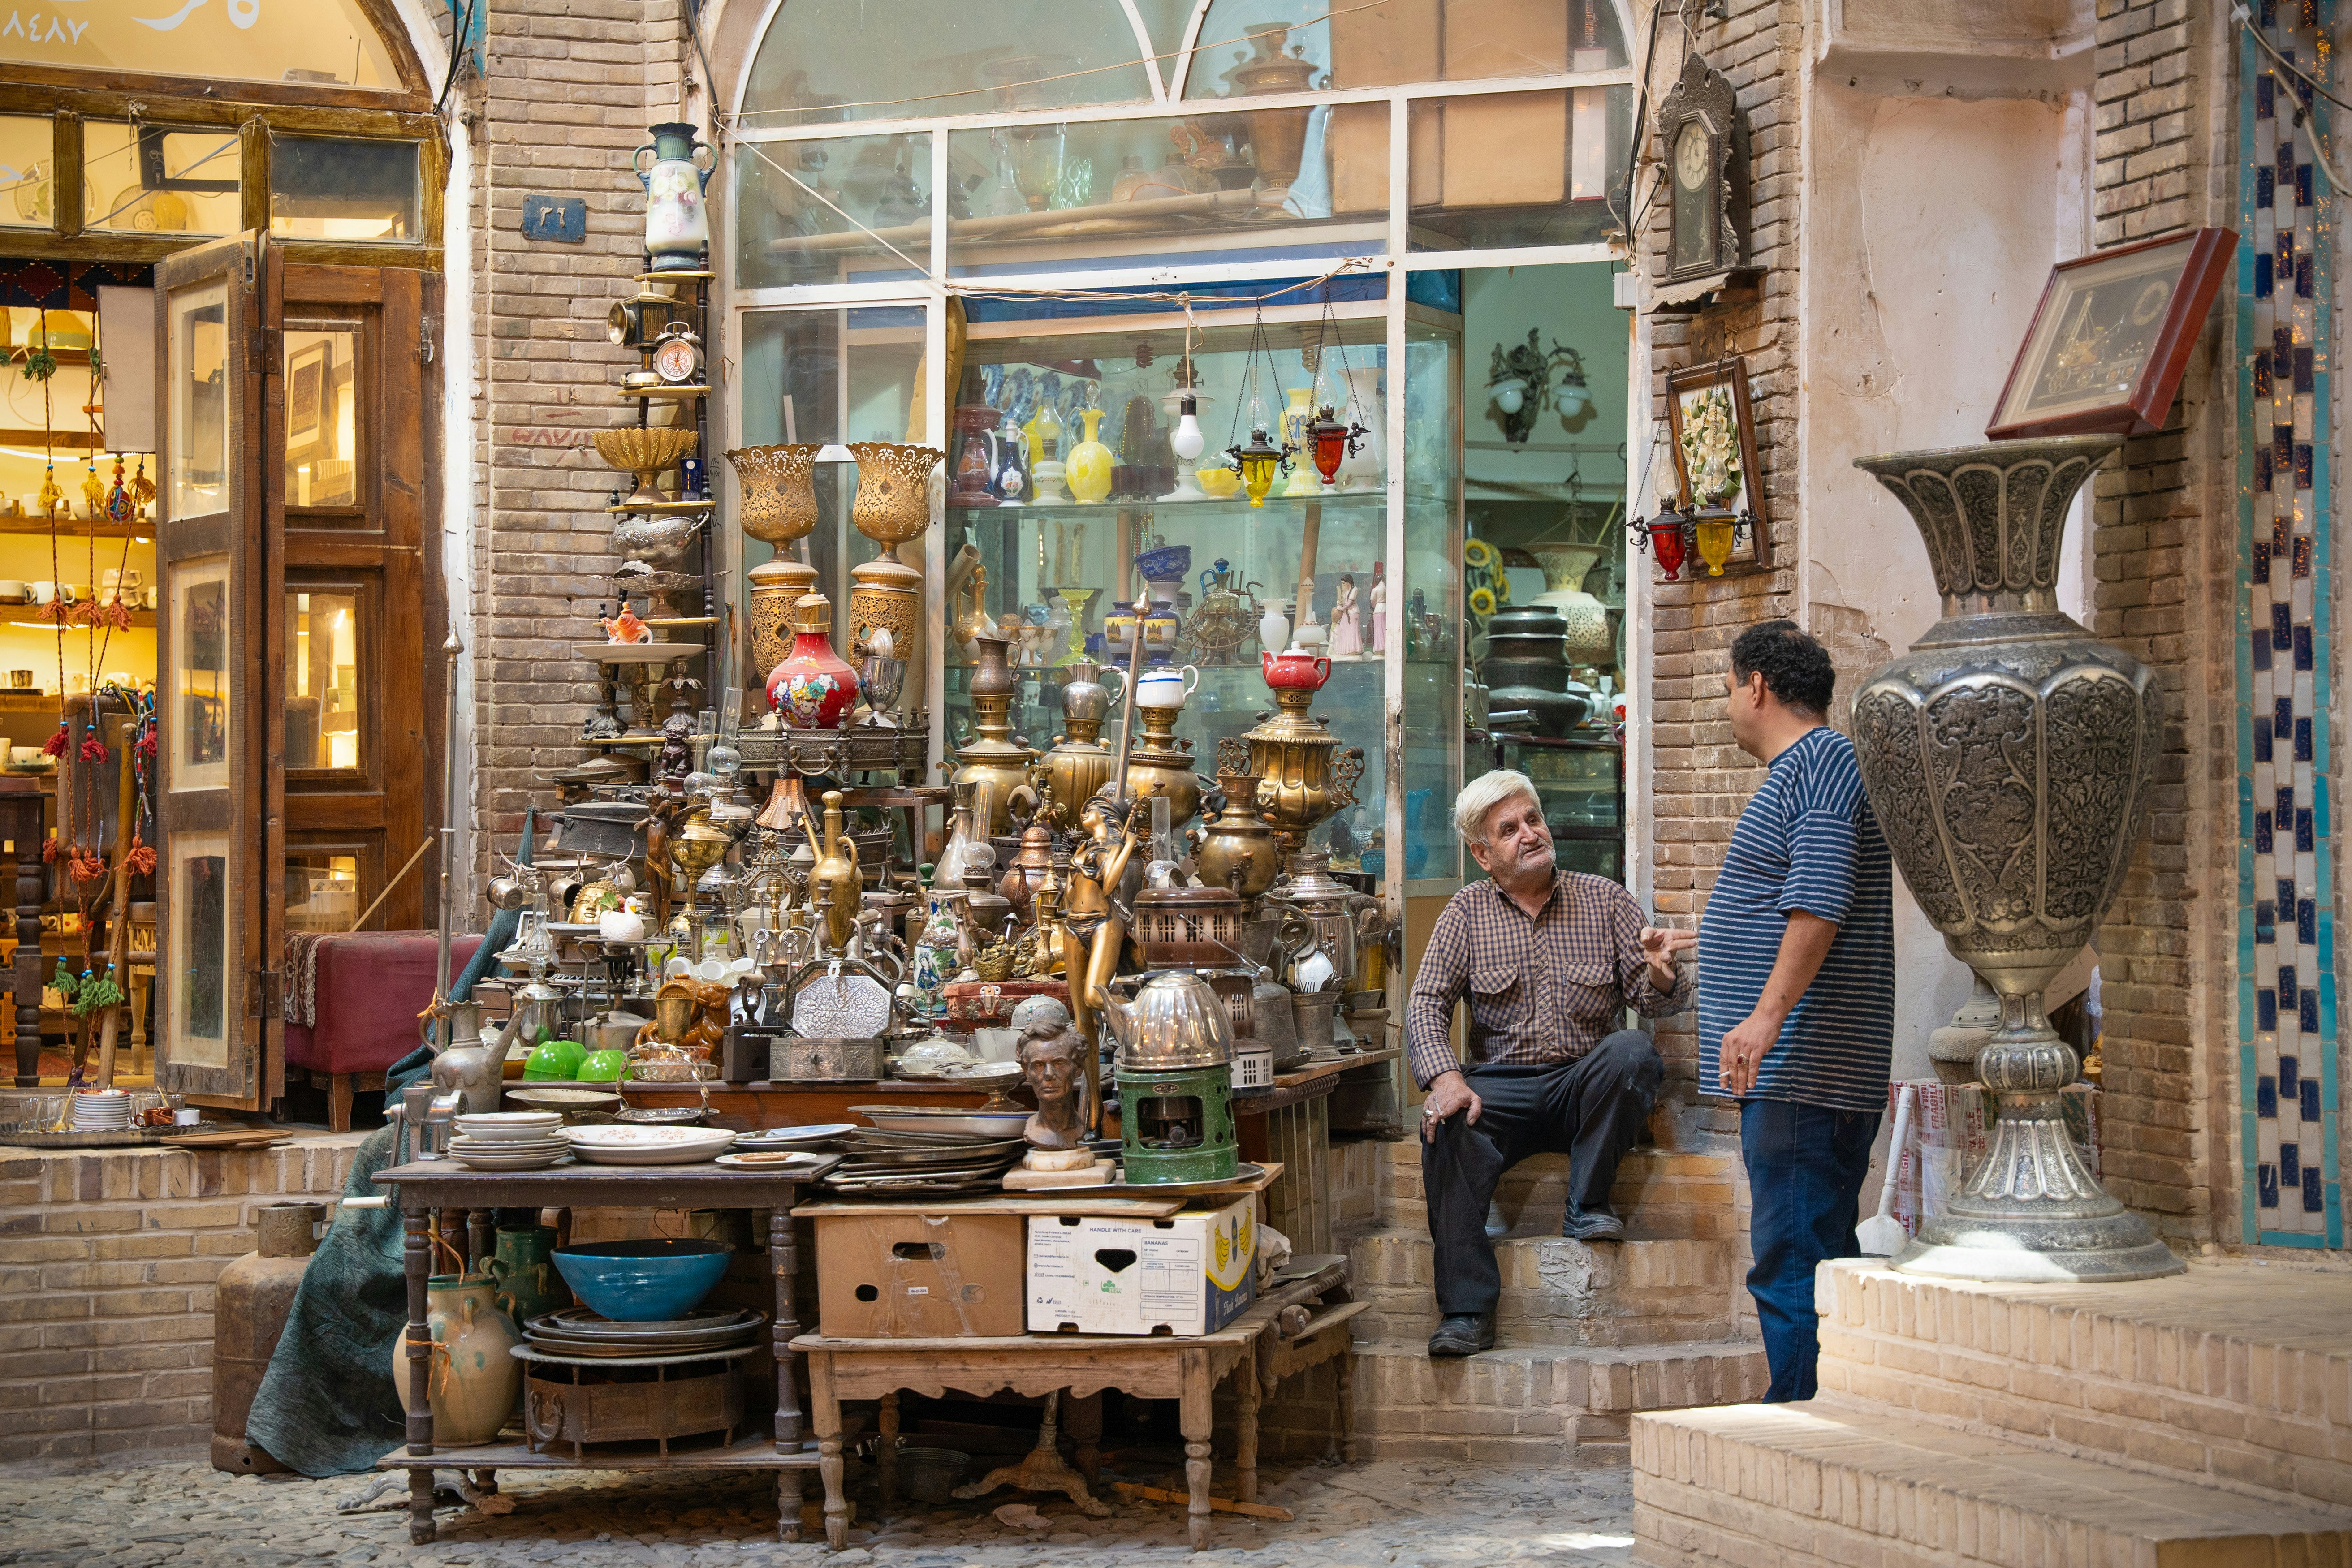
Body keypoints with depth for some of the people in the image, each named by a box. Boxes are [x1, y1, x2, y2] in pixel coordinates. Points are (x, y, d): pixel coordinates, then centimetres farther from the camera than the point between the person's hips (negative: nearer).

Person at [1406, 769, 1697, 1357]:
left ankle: (1588, 1206, -17)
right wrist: (1445, 1075, -20)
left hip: (1586, 1086, 0)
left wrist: (1660, 975, -22)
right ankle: (1467, 1311, -32)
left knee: (1632, 1051, -31)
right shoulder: (1467, 912, 8)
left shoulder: (1604, 900, 8)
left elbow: (1654, 1000, 4)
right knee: (1445, 1124, -31)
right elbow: (1427, 1003, 0)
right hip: (1501, 1086, 0)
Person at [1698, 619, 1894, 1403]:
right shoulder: (1802, 770, 22)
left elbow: (1820, 902, -25)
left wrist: (1768, 1014, -31)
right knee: (1822, 1255, 13)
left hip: (1803, 1068, -11)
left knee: (1792, 1264, -12)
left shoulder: (1820, 764, -12)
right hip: (1790, 1070, 11)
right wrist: (1696, 941, 43)